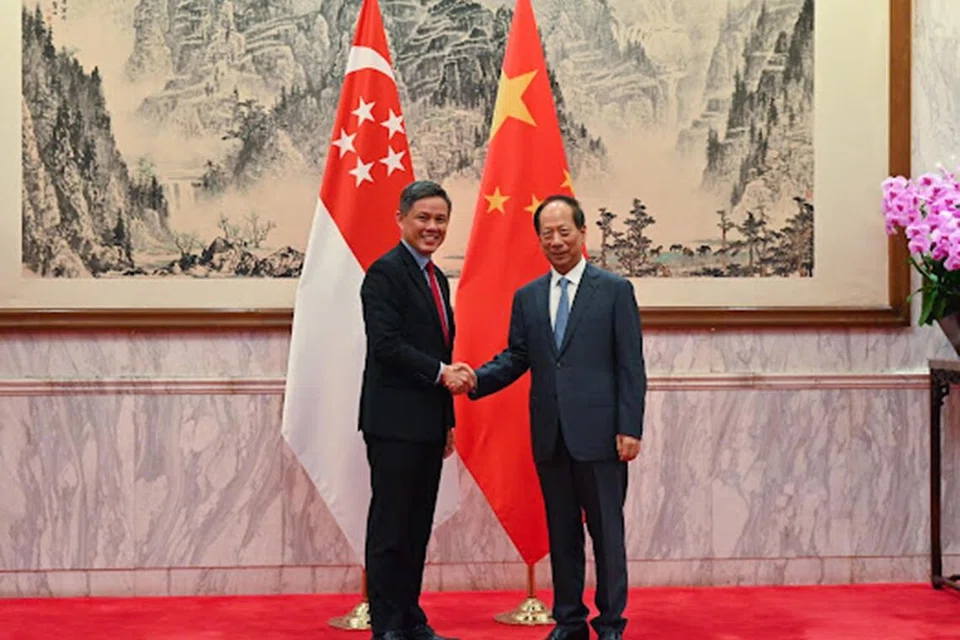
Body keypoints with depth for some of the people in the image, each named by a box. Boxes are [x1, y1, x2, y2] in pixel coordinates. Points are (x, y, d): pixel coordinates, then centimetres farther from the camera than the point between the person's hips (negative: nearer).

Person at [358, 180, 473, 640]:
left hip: (428, 424, 9)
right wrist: (441, 372, -17)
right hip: (394, 422, -9)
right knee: (389, 526, -2)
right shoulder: (385, 273, -9)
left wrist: (448, 420, 18)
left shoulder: (437, 279, 18)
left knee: (418, 527, 12)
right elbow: (386, 344, -19)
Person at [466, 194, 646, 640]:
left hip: (598, 433, -4)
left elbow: (631, 366, -3)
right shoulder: (527, 297, 12)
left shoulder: (615, 290, 0)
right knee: (561, 532, 11)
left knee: (607, 531, 3)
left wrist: (629, 428, -10)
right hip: (549, 435, 4)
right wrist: (475, 381, -12)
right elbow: (515, 358, 8)